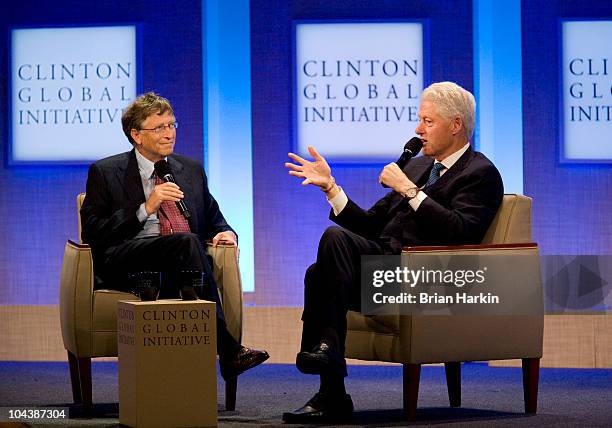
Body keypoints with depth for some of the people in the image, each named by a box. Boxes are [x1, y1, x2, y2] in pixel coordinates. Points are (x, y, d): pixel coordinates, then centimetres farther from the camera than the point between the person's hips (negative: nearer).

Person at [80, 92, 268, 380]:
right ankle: (227, 351, -41)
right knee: (186, 242, -33)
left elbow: (213, 220, 29)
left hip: (176, 264, 3)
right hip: (124, 264, -3)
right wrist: (146, 208, -10)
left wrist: (226, 233, 3)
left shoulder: (192, 170, 23)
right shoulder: (106, 173, 9)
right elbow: (93, 234, -1)